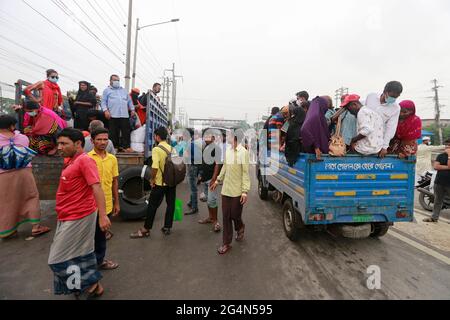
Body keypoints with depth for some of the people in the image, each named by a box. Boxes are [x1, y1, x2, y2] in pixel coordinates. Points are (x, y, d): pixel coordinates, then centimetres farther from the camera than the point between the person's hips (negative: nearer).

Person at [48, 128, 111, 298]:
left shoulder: (84, 160, -18)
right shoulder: (72, 161, 11)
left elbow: (97, 188, -28)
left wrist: (102, 215, -34)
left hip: (78, 217, -9)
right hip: (71, 217, 9)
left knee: (60, 258, 2)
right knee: (82, 255, 18)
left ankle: (91, 285, 16)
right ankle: (92, 285, 33)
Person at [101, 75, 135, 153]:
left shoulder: (124, 90, 26)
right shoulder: (107, 90, 14)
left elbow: (129, 101, 25)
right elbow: (103, 102, 6)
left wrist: (132, 109, 14)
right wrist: (106, 110, -8)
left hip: (125, 115, 3)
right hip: (113, 115, -3)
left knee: (126, 132, -4)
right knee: (114, 132, -2)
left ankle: (126, 146, -1)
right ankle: (114, 146, 5)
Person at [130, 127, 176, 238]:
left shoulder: (156, 149, -14)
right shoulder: (172, 148, 4)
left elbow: (155, 167, -24)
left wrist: (152, 179, -10)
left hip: (160, 183, -5)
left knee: (152, 206, 5)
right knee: (170, 205, 12)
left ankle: (146, 230, 15)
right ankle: (167, 228, 22)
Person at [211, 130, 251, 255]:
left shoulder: (243, 152, -13)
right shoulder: (228, 151, 5)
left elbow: (246, 173, -14)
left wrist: (245, 191, -17)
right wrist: (218, 180, 22)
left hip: (237, 191, -5)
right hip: (226, 189, 5)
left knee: (235, 215, 8)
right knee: (226, 217, 9)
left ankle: (240, 228, 43)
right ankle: (227, 244, 23)